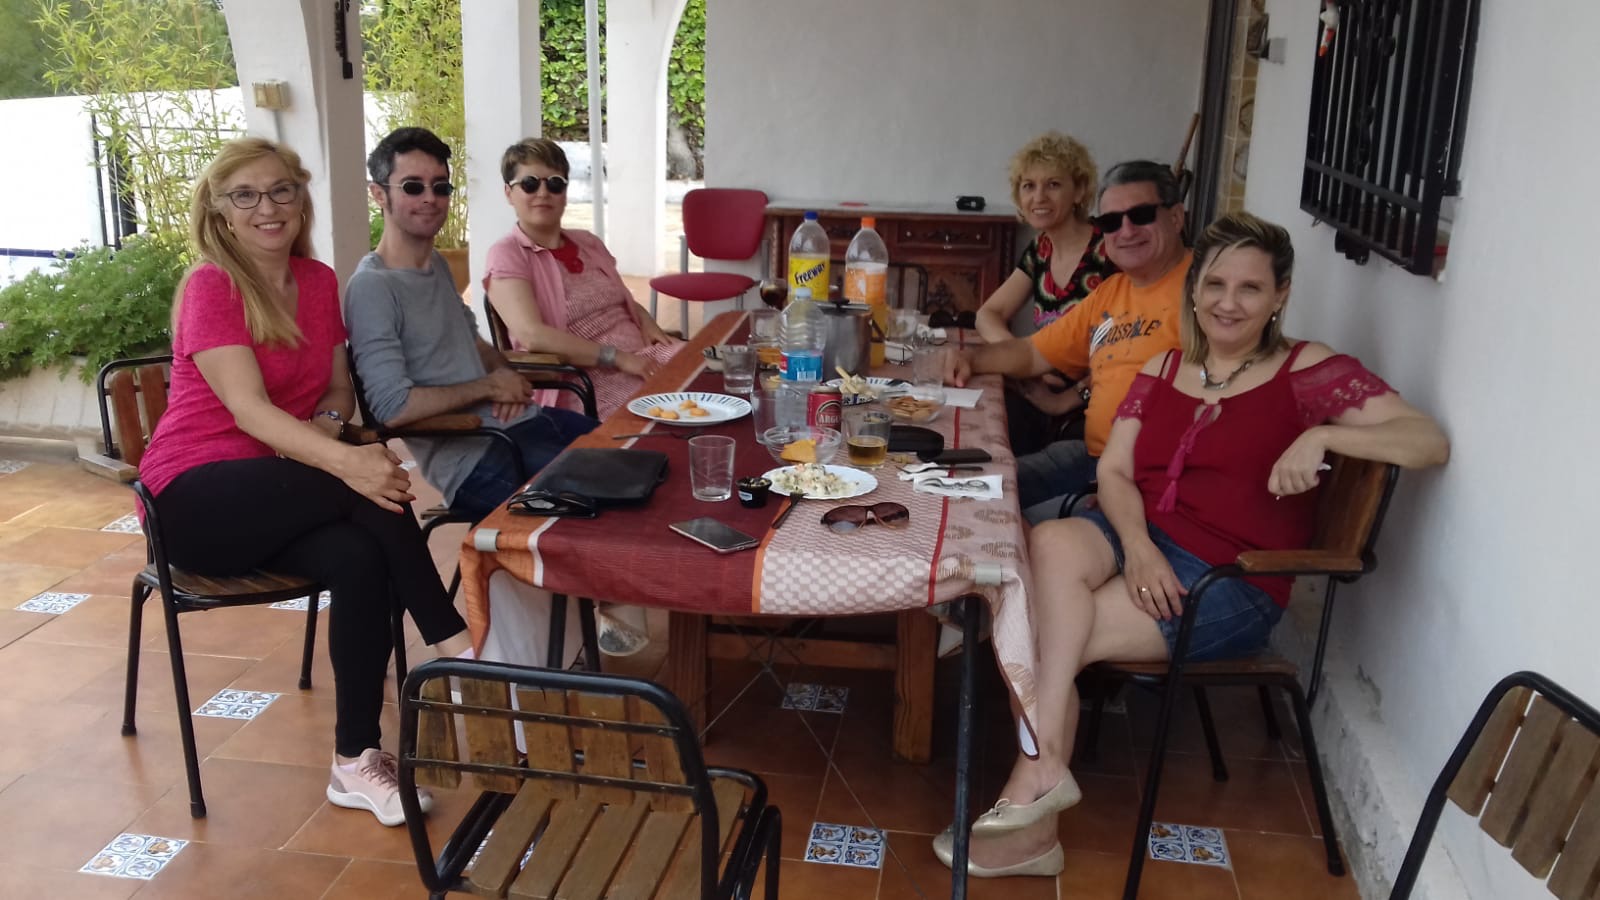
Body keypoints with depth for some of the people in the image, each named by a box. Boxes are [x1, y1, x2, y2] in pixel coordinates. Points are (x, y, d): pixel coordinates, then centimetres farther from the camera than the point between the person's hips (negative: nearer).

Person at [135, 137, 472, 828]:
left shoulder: (319, 281, 7)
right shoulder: (209, 287, -13)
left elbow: (340, 390, 13)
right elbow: (250, 410, -25)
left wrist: (326, 420, -12)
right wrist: (345, 461, -41)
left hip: (282, 494, 5)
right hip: (197, 498, -5)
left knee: (361, 558, -28)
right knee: (365, 482, -31)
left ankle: (356, 762, -19)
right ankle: (453, 643, -20)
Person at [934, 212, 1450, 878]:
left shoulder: (1308, 371, -2)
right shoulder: (1162, 370, 14)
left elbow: (1431, 443, -10)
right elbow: (1114, 471, 6)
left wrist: (1321, 435, -25)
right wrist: (1137, 544, -14)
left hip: (1231, 582, -4)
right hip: (1134, 537, 5)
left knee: (1045, 635, -22)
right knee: (1052, 545, -29)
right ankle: (1044, 769, -26)